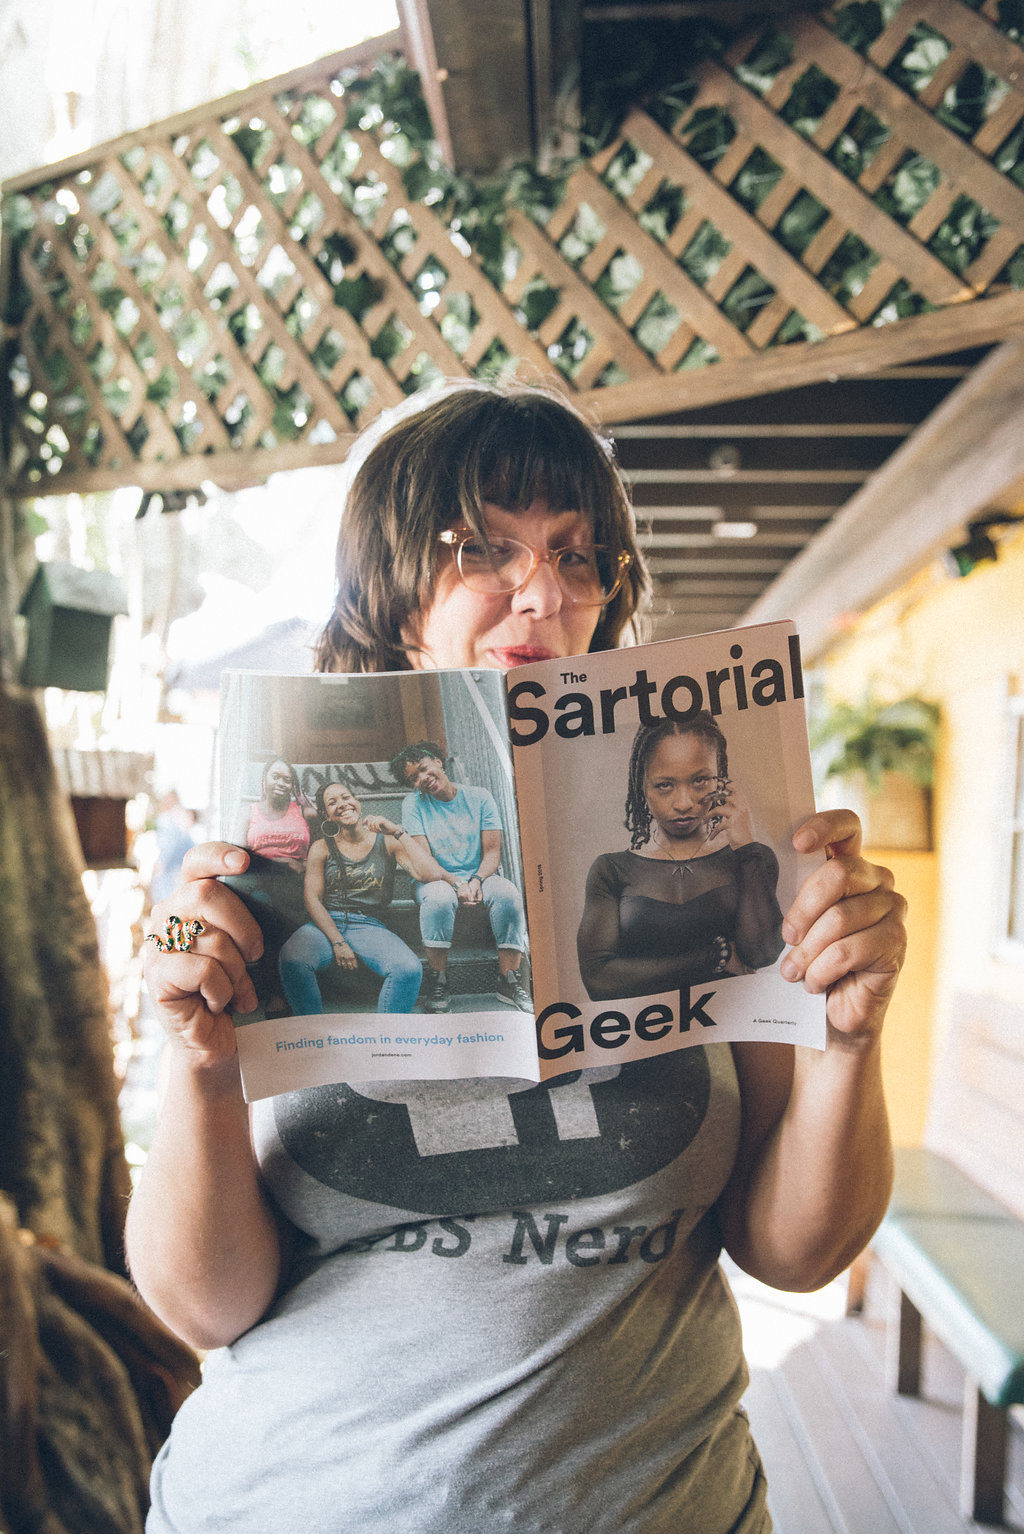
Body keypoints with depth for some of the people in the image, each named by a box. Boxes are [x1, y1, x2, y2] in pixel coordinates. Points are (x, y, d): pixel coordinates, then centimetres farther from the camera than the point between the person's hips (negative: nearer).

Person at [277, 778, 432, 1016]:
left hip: (369, 926, 0)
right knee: (292, 960, -34)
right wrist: (338, 942, -12)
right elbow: (312, 899, 3)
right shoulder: (322, 848, 12)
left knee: (410, 970, -32)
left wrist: (398, 832, -9)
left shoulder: (386, 843, 10)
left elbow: (425, 873, -5)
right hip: (325, 925, 0)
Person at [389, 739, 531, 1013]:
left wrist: (477, 880, -21)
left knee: (508, 894, -31)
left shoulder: (479, 797, 4)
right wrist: (457, 883, -25)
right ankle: (439, 983, -22)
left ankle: (508, 980, -19)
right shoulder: (413, 804, 1)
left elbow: (492, 852, -1)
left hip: (479, 877, 1)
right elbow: (423, 858, -9)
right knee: (438, 897, -37)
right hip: (437, 879, -1)